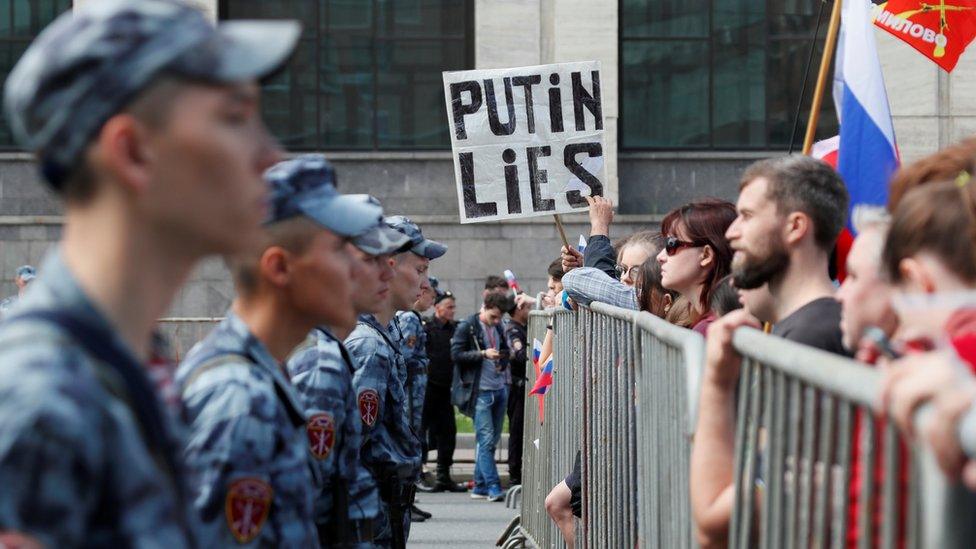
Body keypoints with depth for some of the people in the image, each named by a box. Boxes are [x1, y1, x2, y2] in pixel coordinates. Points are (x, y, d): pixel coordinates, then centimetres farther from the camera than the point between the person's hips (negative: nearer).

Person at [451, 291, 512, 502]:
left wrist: (503, 362, 7)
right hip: (480, 391, -7)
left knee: (492, 440, 8)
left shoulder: (498, 328, 14)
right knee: (486, 439, -10)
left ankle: (480, 486, 15)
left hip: (499, 390, 7)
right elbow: (456, 354, -11)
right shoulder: (467, 327, -5)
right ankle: (493, 486, -10)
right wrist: (483, 354, -19)